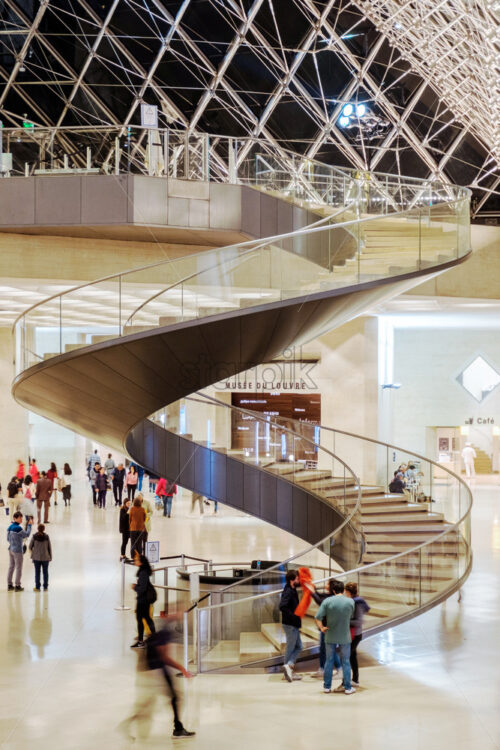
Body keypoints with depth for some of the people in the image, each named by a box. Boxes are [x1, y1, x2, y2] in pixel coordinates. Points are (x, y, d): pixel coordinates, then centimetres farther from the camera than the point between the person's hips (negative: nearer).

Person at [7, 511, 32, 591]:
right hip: (18, 551, -8)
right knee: (19, 568, 3)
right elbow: (27, 535, -10)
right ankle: (17, 586, 9)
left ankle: (9, 585, 20)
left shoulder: (10, 527, 4)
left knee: (11, 567, 14)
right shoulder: (18, 528, -22)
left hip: (11, 549, 8)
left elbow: (8, 539, 11)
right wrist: (29, 525, -2)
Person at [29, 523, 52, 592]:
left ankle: (37, 587, 12)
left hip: (36, 557, 0)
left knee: (37, 572, 9)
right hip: (45, 557, 0)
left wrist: (31, 551, 23)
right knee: (45, 572, 11)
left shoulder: (34, 536, -9)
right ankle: (45, 587, 15)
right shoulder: (47, 536, -9)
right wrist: (50, 557, 7)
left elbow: (30, 546, 0)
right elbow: (49, 547, -4)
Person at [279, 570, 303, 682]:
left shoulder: (292, 590, 8)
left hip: (294, 624, 9)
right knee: (290, 648, 0)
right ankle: (288, 667, 5)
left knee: (298, 646, 12)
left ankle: (289, 666, 8)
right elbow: (282, 606, -31)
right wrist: (293, 616, -26)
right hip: (290, 624, -9)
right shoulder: (288, 592, -19)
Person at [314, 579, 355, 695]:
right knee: (345, 662, 9)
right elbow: (351, 615, 4)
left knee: (329, 661, 12)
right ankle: (348, 687, 11)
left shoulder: (327, 601, -9)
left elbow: (317, 617, -14)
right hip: (345, 637, 0)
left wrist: (322, 628, -2)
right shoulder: (350, 602, -8)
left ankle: (327, 686, 16)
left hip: (330, 637, 1)